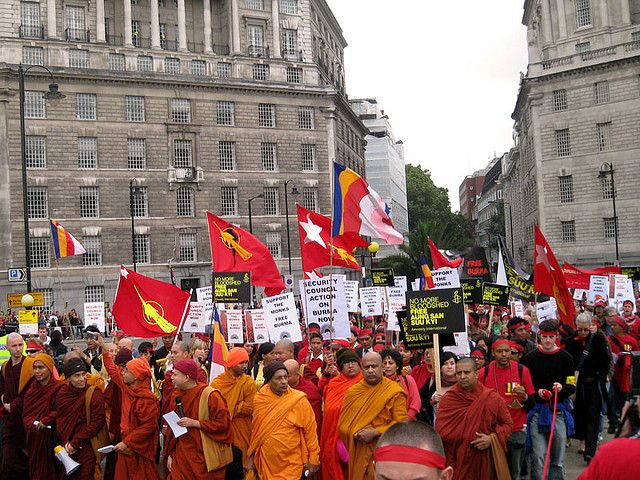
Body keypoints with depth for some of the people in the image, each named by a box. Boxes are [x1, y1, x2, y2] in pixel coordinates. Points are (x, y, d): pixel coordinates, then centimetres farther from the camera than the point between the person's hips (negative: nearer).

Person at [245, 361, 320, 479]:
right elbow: (255, 430, 8)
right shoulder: (259, 400, -4)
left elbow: (310, 429, -8)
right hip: (265, 463, 3)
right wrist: (251, 457, 13)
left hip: (291, 465, -3)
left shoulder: (299, 400, -13)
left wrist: (313, 459, -5)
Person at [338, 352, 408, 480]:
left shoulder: (394, 391, -7)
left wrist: (374, 433, -17)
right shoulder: (352, 392, 7)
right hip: (357, 451, 3)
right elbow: (343, 424, 10)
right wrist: (355, 435, -9)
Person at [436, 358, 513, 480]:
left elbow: (507, 423, 5)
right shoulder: (448, 399, -6)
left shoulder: (491, 397, -3)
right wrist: (476, 438, -12)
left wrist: (492, 439, -14)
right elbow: (440, 431, -10)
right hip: (457, 461, -1)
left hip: (485, 461, 1)